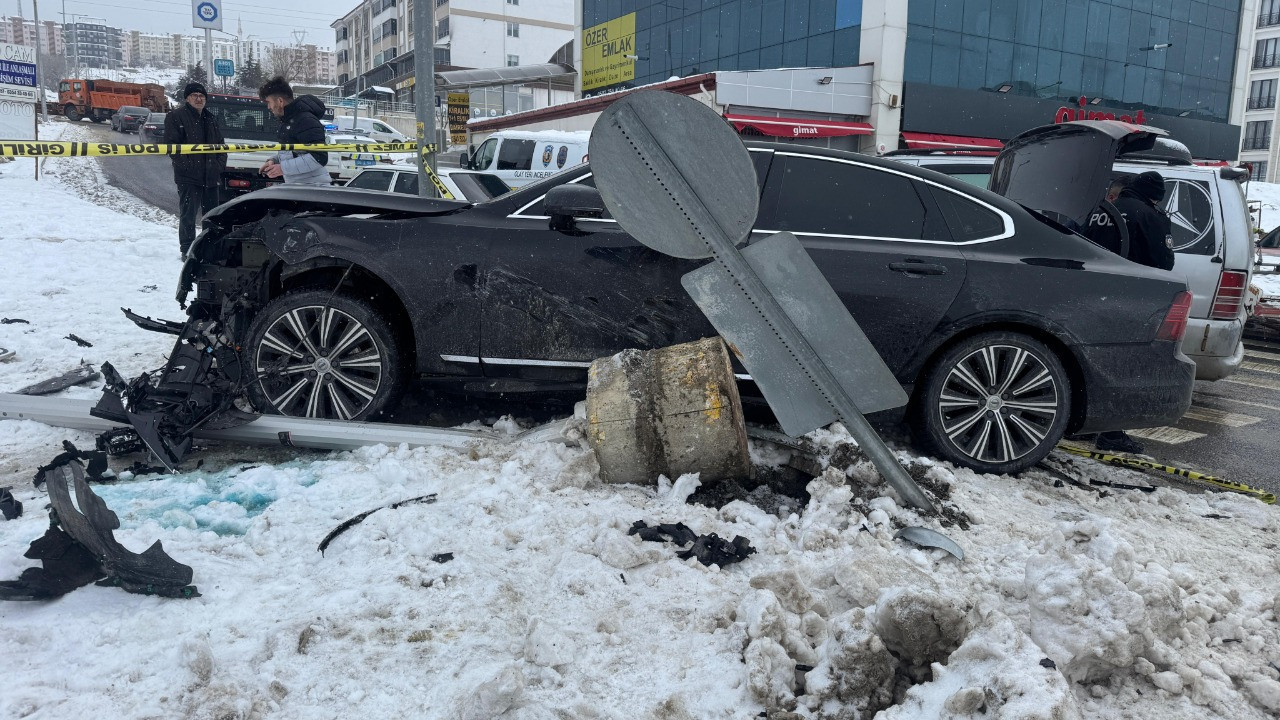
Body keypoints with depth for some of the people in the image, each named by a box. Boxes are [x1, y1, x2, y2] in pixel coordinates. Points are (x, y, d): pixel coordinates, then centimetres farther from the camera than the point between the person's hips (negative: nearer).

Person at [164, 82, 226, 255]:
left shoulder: (211, 119, 17)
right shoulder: (176, 117, -4)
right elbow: (171, 145, -10)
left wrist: (220, 164, 5)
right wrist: (187, 165, -17)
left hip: (211, 177, 6)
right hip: (188, 178, -6)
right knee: (188, 215, -3)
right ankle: (187, 250, 3)